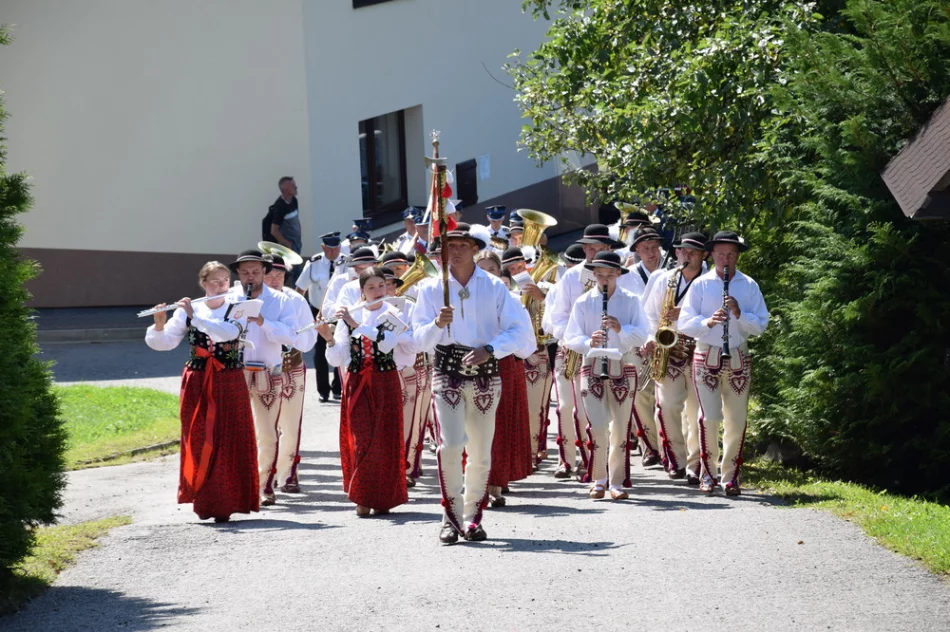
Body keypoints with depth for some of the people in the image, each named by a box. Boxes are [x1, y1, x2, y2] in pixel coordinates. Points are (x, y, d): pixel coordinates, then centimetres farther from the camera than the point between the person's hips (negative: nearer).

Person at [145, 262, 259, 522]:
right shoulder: (186, 311, 2)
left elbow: (227, 332, -21)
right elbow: (163, 343, -4)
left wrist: (194, 316, -24)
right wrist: (159, 325, -24)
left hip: (229, 384, -1)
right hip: (197, 384, 1)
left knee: (228, 443, -2)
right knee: (199, 442, 1)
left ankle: (224, 503, 4)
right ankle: (203, 501, 11)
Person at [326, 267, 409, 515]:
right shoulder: (349, 315, 4)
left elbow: (387, 343, -19)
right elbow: (337, 359, 0)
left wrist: (356, 324, -20)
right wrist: (330, 338, -19)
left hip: (385, 382, -1)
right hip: (357, 383, 1)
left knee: (385, 439, -1)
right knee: (362, 439, -5)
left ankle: (383, 497, 8)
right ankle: (362, 497, 4)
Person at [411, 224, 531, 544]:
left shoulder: (494, 287, 5)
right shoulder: (431, 289, 6)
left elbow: (519, 329, -1)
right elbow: (420, 340, 2)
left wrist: (489, 350, -15)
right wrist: (437, 324, -19)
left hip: (485, 372, 1)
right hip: (447, 371, -1)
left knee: (481, 452, 3)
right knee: (451, 445, -16)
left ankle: (472, 516, 16)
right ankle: (452, 516, -6)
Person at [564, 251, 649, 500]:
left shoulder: (631, 301, 4)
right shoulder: (583, 303, 4)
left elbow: (642, 335, -4)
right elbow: (570, 339, 0)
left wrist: (621, 329, -22)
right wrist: (589, 342, -20)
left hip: (623, 369, 1)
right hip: (593, 369, -1)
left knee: (621, 428, 2)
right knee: (597, 426, -8)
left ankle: (617, 482, 9)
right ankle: (598, 480, 5)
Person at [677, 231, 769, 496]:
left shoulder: (749, 286, 6)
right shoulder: (700, 285, 3)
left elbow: (760, 325, 1)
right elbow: (684, 323, -3)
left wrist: (739, 314, -16)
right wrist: (708, 322, -21)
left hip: (738, 358, 2)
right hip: (706, 357, -2)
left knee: (736, 421, 2)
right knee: (710, 418, -9)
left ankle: (730, 476, 11)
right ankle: (708, 473, 4)